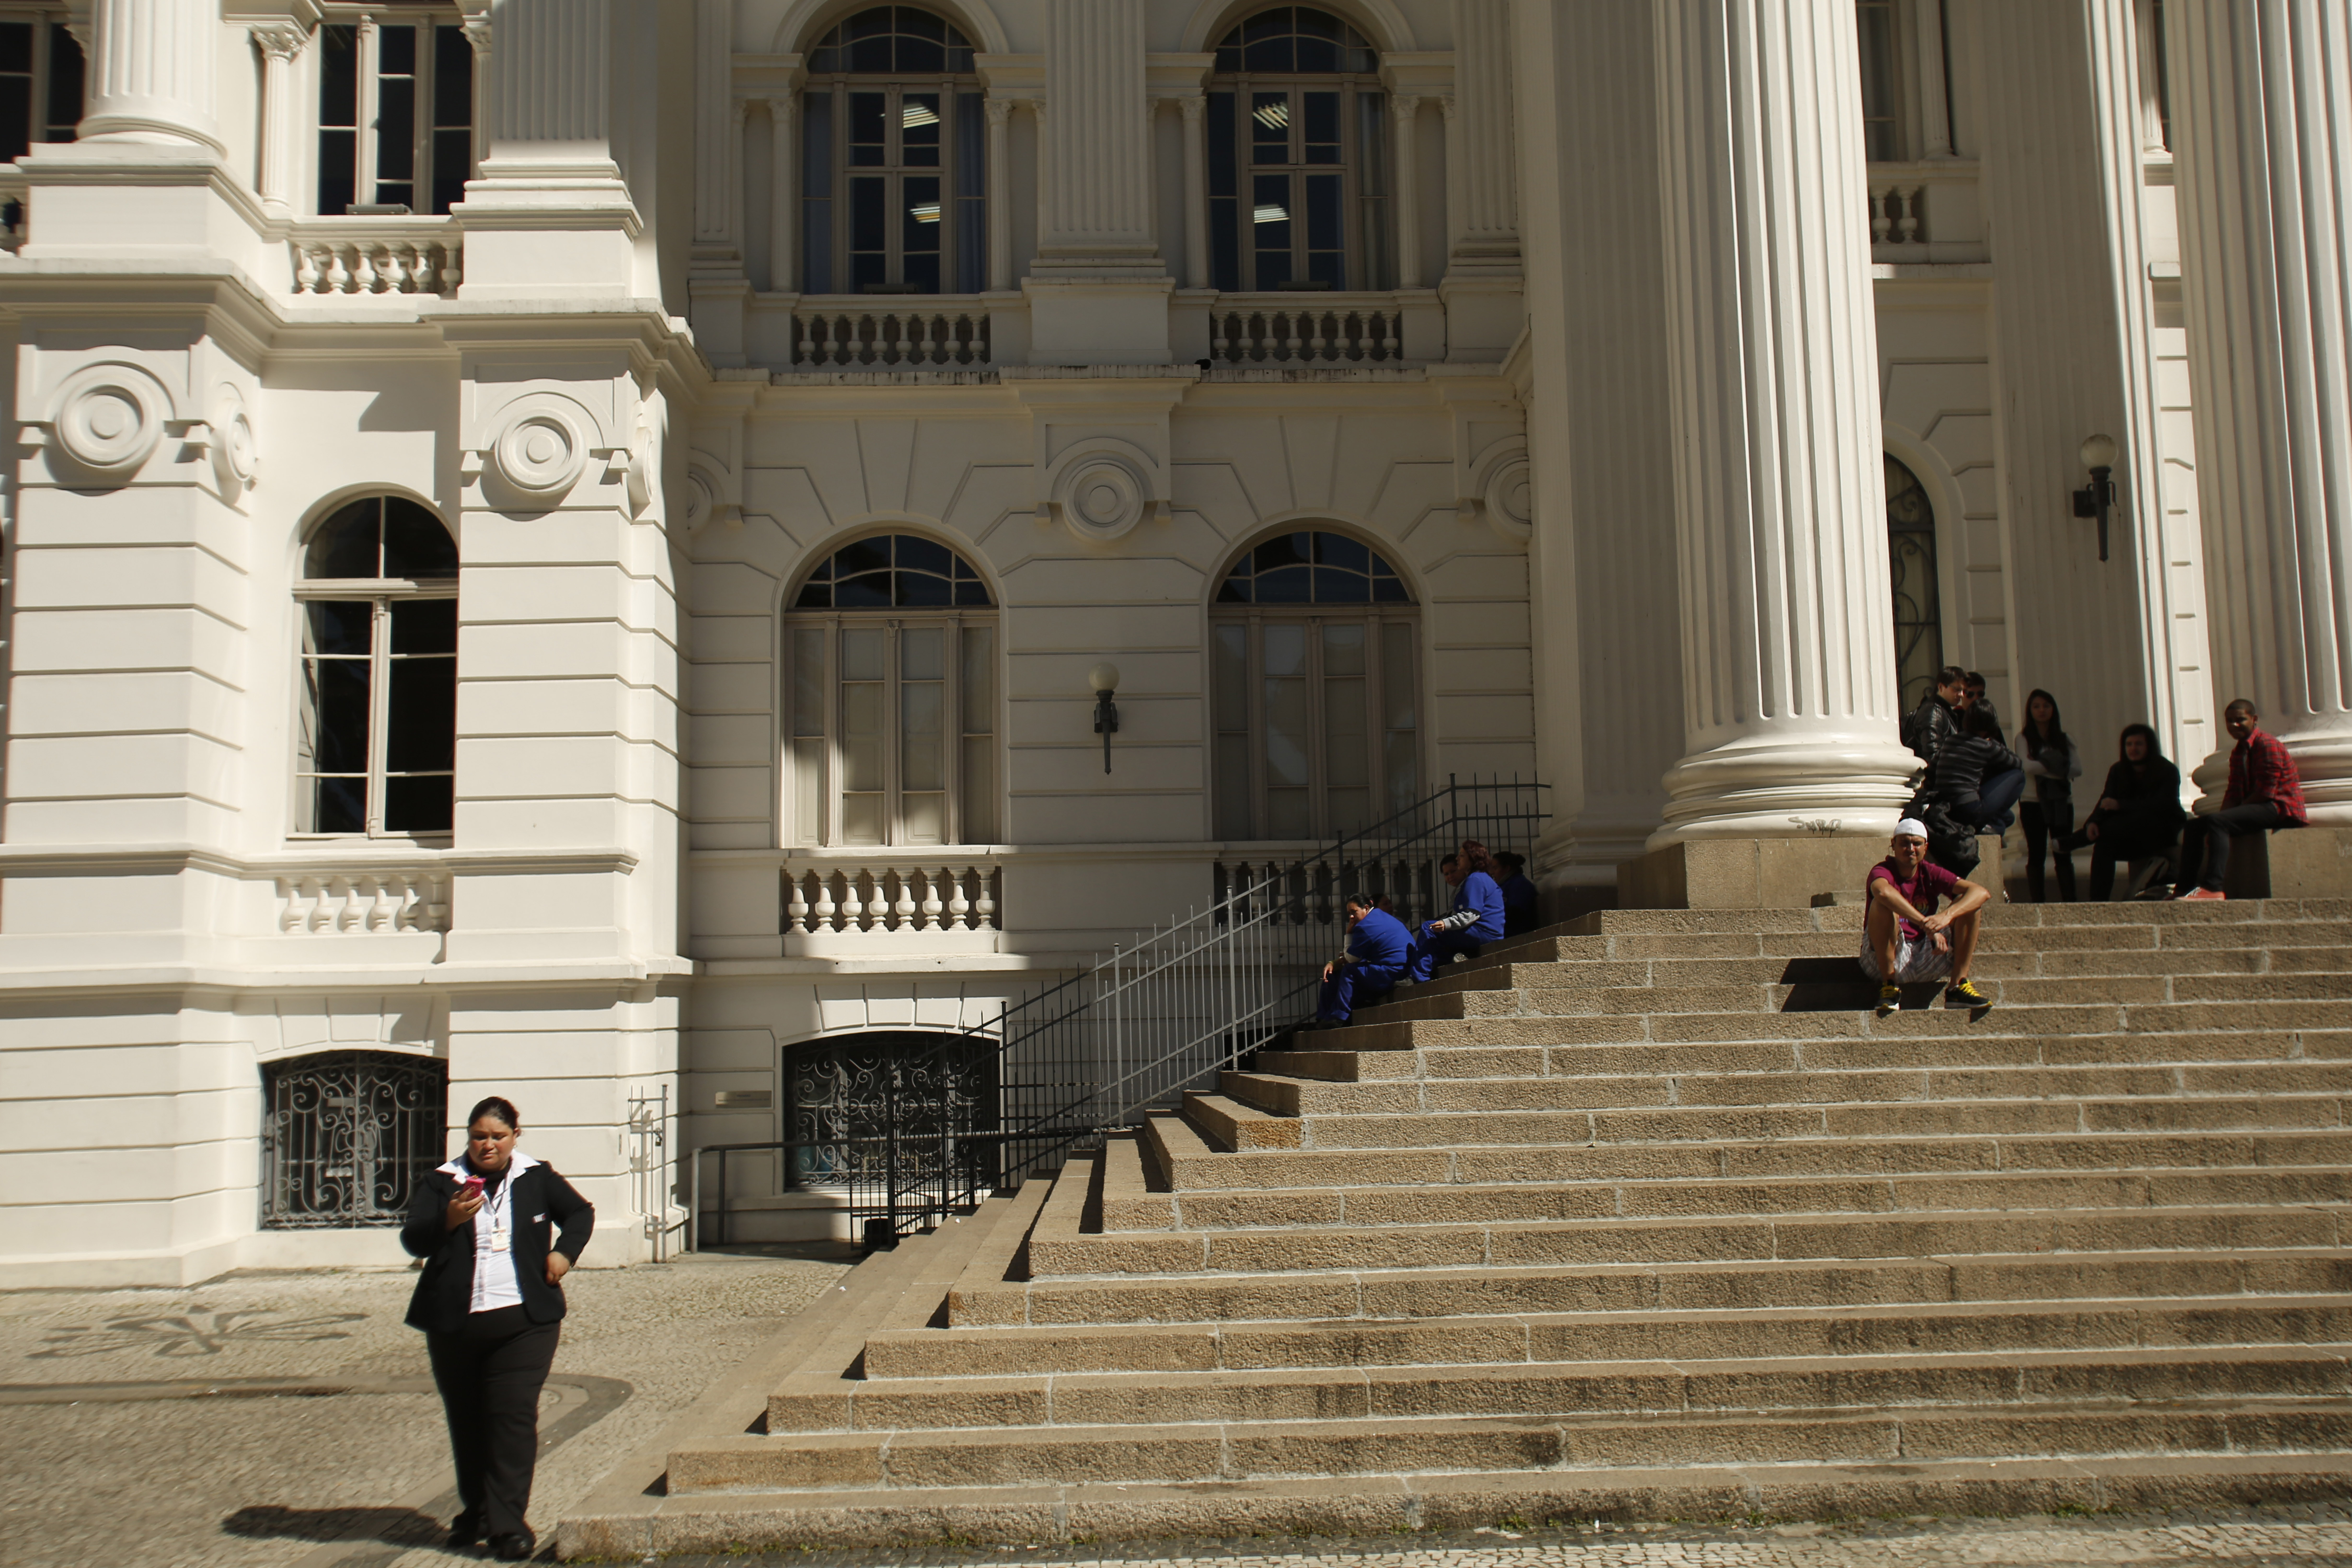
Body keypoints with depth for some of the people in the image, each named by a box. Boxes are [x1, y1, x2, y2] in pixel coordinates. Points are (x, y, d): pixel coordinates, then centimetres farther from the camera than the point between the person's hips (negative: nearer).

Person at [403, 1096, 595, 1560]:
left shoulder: (537, 1178, 7)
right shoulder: (441, 1182, 3)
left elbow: (580, 1213, 22)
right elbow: (413, 1241, -7)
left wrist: (565, 1251, 4)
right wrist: (448, 1220, -27)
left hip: (523, 1320, -1)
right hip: (453, 1324, 1)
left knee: (514, 1417, -10)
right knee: (466, 1422, 12)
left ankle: (508, 1523, -9)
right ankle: (475, 1512, 29)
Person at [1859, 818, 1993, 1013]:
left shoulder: (1930, 873, 4)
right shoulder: (1883, 871, -9)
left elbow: (1981, 893, -11)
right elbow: (1883, 891, -38)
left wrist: (1947, 917, -31)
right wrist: (1927, 925, -43)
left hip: (1926, 962, 4)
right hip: (1887, 959, -4)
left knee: (1966, 903, -7)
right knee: (1884, 904, -30)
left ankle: (1958, 985, -11)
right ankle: (1889, 985, -22)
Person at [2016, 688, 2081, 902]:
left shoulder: (2063, 738, 10)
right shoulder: (2024, 738, 3)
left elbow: (2077, 769, -3)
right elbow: (2027, 767, -14)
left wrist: (2043, 765, -14)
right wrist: (2060, 769, -11)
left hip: (2062, 801, 2)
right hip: (2034, 802, -2)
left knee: (2064, 854, 1)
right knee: (2037, 854, 1)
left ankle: (2069, 901, 2)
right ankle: (2039, 903, 2)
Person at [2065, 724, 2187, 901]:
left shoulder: (2168, 771, -12)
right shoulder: (2118, 771, 3)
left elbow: (2161, 805, -26)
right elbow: (2105, 803, -7)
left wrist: (2120, 806, -36)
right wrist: (2092, 822, -32)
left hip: (2163, 832, -6)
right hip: (2134, 838, 6)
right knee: (2104, 844, -24)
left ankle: (2070, 843, -20)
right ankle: (2097, 901, -25)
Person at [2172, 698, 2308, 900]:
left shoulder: (2268, 745, -9)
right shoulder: (2238, 752, 19)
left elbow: (2265, 792, -16)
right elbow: (2233, 794, 12)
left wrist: (2222, 817, -14)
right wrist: (2222, 816, -8)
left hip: (2280, 808, -10)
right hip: (2258, 808, 10)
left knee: (2215, 821, -31)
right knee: (2194, 826, 3)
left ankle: (2213, 887, -42)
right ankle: (2184, 888, -7)